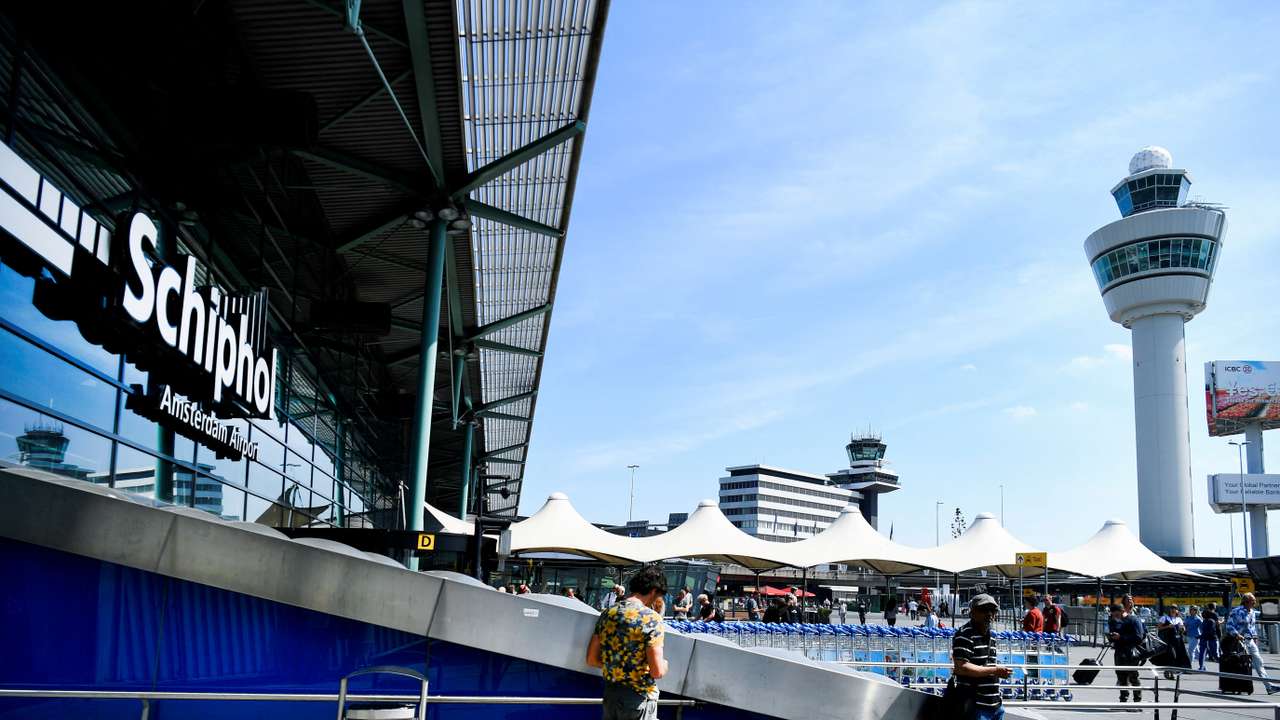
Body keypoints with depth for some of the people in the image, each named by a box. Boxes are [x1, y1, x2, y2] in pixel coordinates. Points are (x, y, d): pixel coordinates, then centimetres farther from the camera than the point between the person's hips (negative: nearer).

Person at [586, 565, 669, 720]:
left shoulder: (607, 614, 4)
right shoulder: (651, 618, -16)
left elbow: (591, 660, 7)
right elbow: (657, 672, -19)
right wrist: (664, 664, 2)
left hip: (610, 693, 6)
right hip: (639, 696, -6)